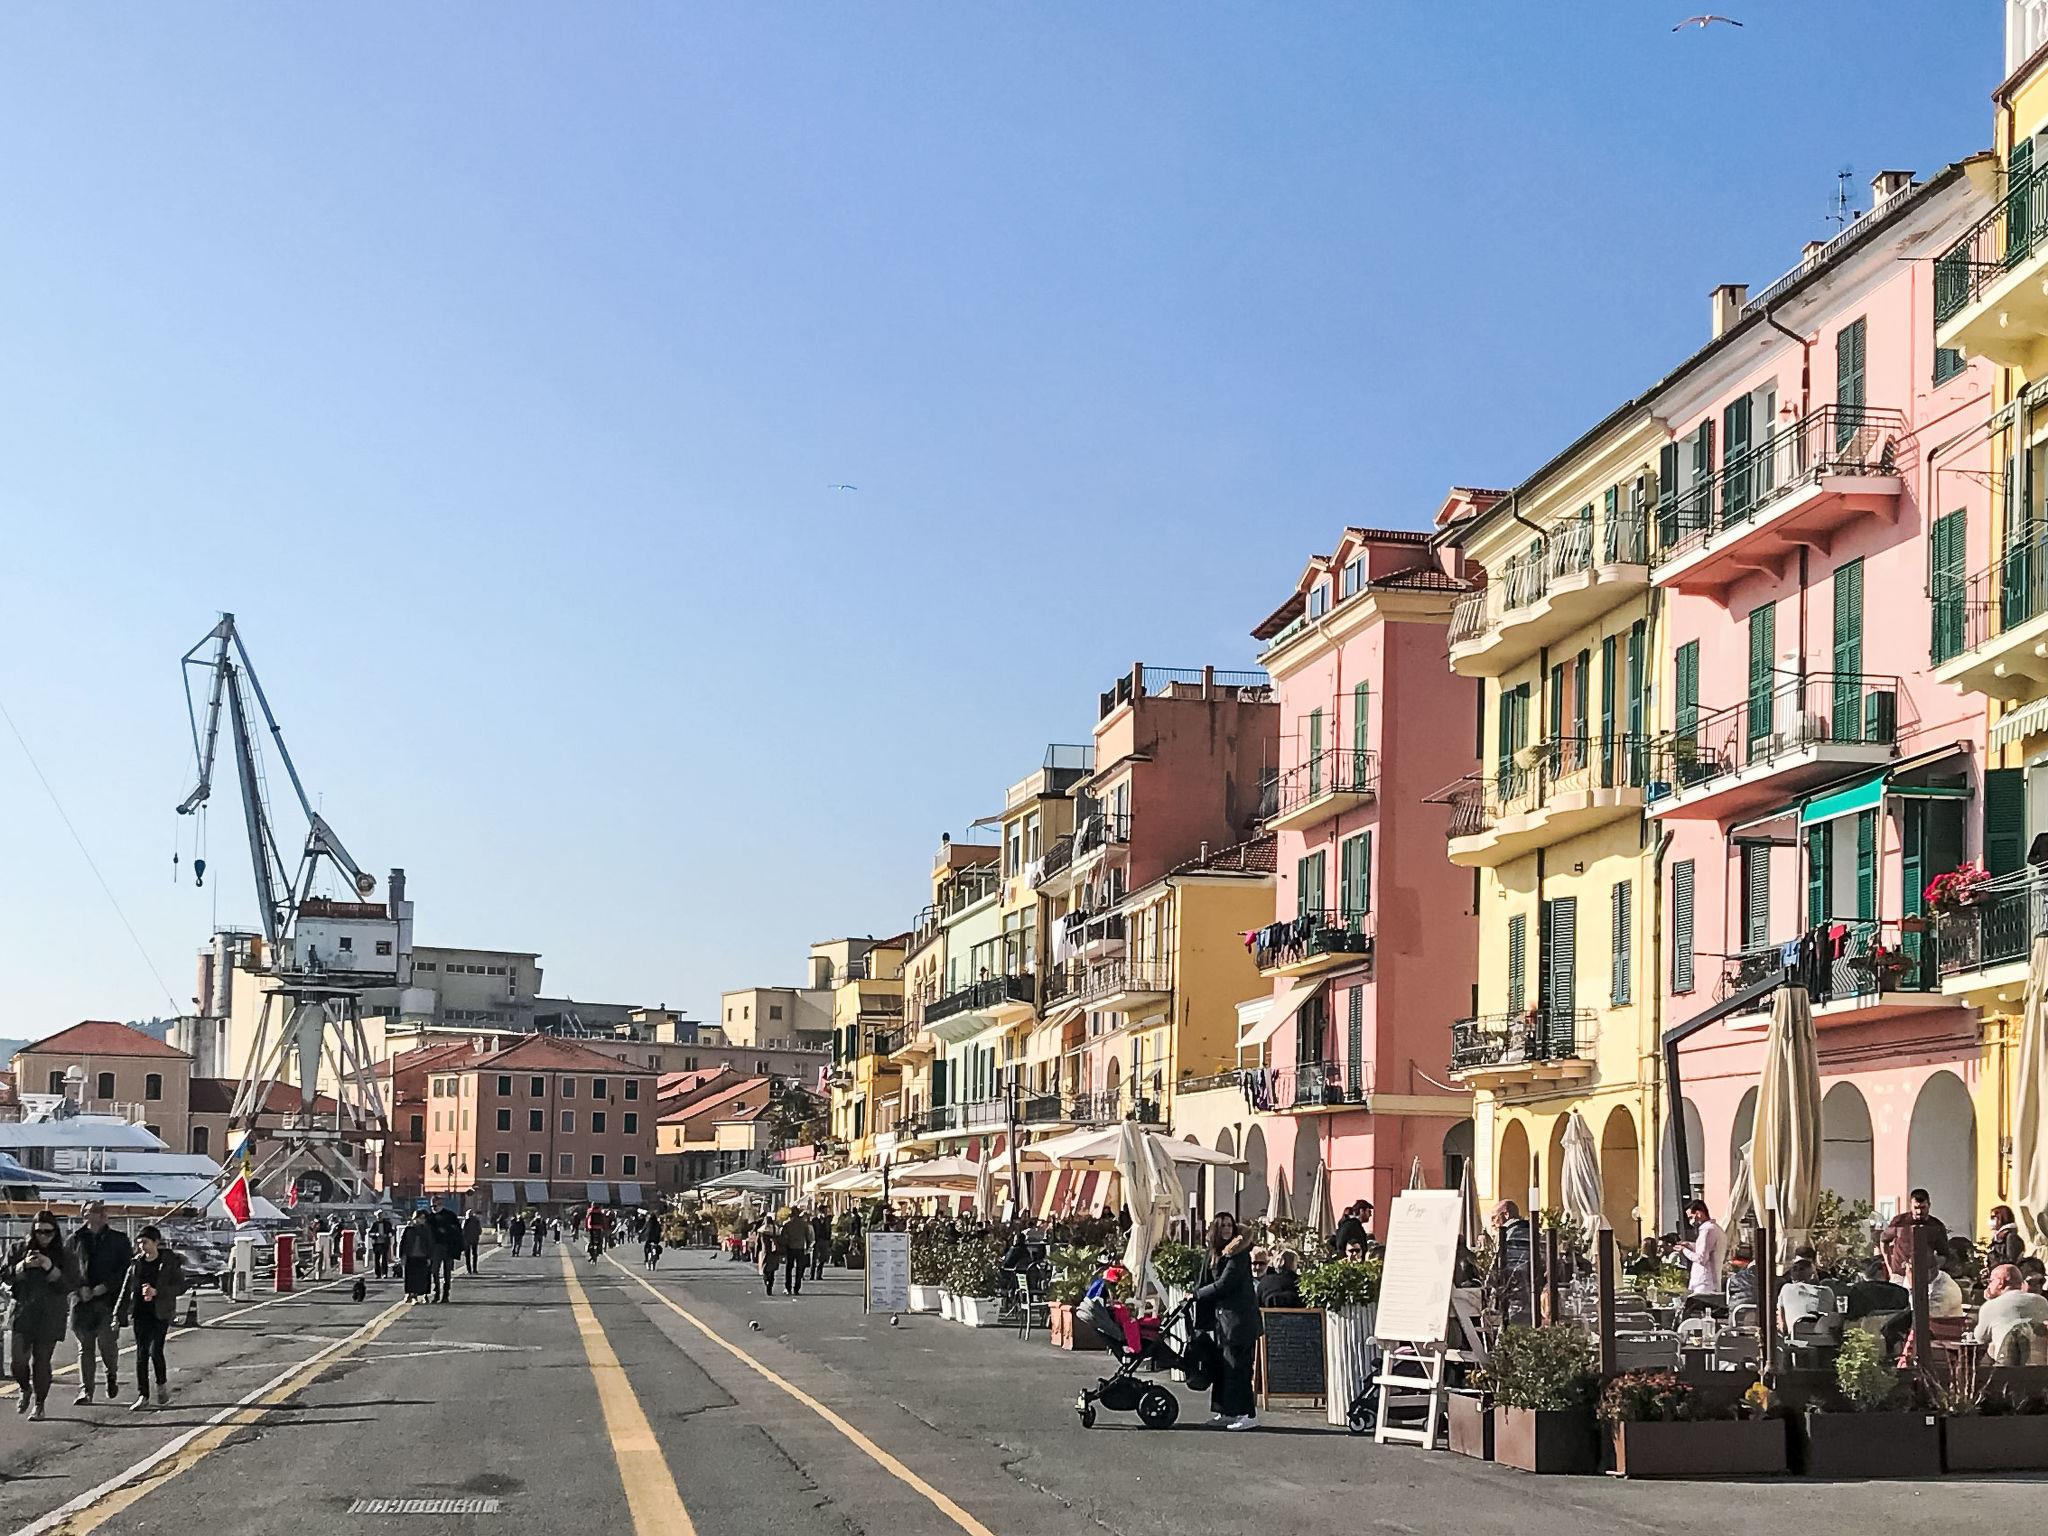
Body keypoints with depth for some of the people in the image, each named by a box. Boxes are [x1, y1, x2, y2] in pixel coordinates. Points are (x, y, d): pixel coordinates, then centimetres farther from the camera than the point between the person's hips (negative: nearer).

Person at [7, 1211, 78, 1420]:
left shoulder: (64, 1254, 3)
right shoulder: (20, 1249, 6)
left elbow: (72, 1285, -3)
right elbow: (6, 1276, 3)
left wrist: (51, 1269, -17)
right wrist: (24, 1266, -15)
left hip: (50, 1318, -1)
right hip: (22, 1314, 1)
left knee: (41, 1361, -2)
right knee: (19, 1358, -6)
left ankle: (39, 1404, 13)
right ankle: (25, 1390, 24)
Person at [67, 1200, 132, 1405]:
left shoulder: (119, 1239, 7)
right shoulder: (77, 1239, 10)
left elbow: (127, 1268, 3)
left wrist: (105, 1286, -8)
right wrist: (80, 1288, -6)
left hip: (109, 1298, -2)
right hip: (83, 1300, 2)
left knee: (107, 1342, -9)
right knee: (85, 1346, 0)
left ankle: (112, 1374, 20)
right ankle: (85, 1390, 3)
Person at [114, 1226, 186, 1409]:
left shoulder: (170, 1262, -1)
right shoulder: (136, 1264, 9)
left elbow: (180, 1287, -5)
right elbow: (126, 1291, 12)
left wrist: (157, 1291, -16)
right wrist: (118, 1315, 7)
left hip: (161, 1314, -4)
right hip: (141, 1314, 4)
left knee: (155, 1350, -15)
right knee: (141, 1353, 1)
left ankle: (162, 1383, 11)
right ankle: (142, 1395, 6)